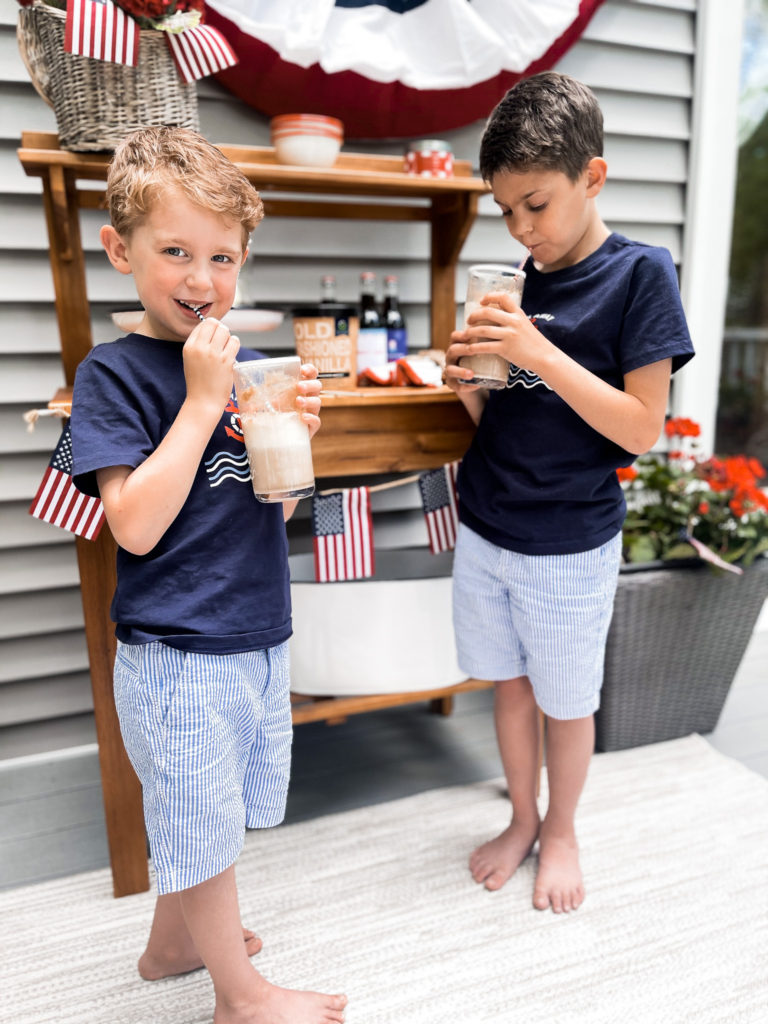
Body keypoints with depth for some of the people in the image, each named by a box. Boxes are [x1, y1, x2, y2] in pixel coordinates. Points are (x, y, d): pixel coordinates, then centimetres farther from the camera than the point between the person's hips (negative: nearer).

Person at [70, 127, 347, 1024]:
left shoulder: (244, 366, 6)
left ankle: (175, 941, 50)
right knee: (202, 825, 12)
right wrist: (203, 400, -21)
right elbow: (137, 526, -21)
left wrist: (297, 433, -9)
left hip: (258, 637, 6)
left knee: (199, 813, 24)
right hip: (179, 654, -6)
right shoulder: (114, 372, -11)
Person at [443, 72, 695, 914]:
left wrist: (539, 352, -23)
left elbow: (641, 429, -16)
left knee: (565, 702, 13)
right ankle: (521, 819, 41)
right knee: (507, 683, 18)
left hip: (570, 543, -5)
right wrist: (469, 380, -10)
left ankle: (561, 829, 40)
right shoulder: (518, 283, 5)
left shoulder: (640, 274, -9)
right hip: (484, 528, 5)